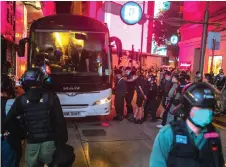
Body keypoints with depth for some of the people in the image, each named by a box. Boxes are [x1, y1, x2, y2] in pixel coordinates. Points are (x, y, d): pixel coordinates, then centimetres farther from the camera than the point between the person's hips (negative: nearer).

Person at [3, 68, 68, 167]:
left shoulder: (21, 100, -3)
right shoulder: (51, 96, -8)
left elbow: (8, 119, 1)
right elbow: (60, 121, -9)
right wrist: (63, 140, -1)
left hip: (32, 144, 2)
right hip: (50, 142, -1)